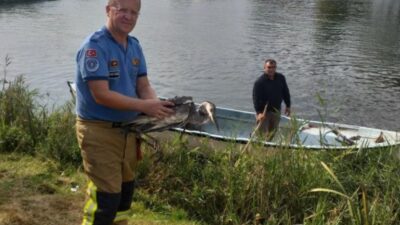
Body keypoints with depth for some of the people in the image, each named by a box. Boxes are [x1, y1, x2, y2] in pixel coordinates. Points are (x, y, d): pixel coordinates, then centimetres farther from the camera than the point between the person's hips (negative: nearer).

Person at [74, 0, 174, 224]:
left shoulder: (134, 46, 7)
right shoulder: (94, 46, -17)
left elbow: (144, 85, 5)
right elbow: (101, 95, -24)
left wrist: (157, 105, -17)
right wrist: (144, 106, -28)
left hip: (129, 129, 8)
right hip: (99, 131, -8)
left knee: (125, 190, 19)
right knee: (106, 196, -6)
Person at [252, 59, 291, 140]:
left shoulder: (281, 78, -2)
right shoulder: (259, 82, -19)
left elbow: (285, 92, 10)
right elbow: (256, 98, -21)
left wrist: (288, 106, 11)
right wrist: (259, 112, -29)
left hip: (276, 111, 6)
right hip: (263, 112, -5)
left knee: (272, 133, 16)